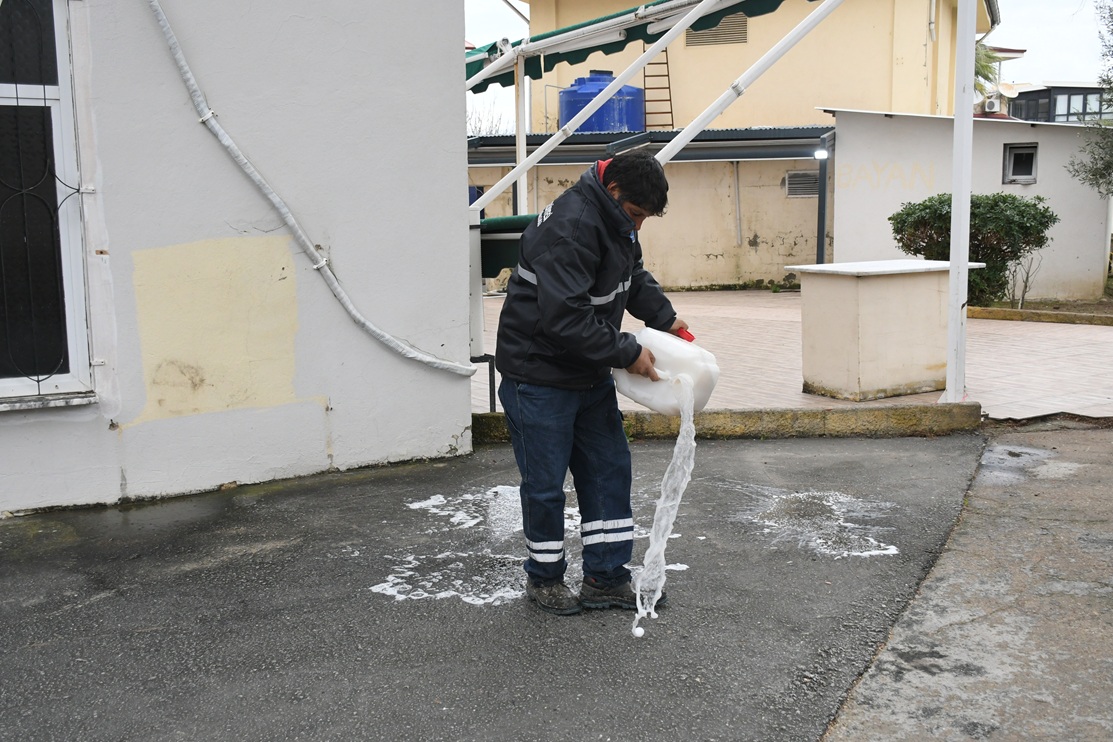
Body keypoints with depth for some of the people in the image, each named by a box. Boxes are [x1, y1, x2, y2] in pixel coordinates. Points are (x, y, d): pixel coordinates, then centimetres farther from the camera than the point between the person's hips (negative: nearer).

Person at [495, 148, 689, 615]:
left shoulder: (615, 221, 5)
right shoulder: (569, 229, -27)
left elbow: (636, 277, 22)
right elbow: (565, 319, -32)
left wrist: (662, 317, 6)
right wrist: (627, 353, -24)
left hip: (591, 375, 10)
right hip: (539, 378, -9)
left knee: (610, 470, 11)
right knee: (545, 484, 3)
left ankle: (606, 577, 21)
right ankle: (543, 577, 23)